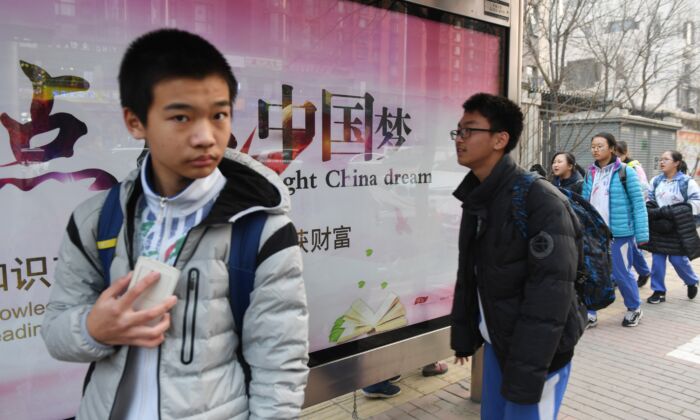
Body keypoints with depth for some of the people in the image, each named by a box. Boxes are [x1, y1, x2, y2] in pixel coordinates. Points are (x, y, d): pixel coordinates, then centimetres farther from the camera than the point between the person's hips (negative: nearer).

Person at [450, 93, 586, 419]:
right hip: (495, 343, 7)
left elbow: (550, 293, -24)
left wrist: (525, 372, -24)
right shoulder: (476, 198, 5)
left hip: (537, 351, -7)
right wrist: (463, 336, 13)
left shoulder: (540, 200, -20)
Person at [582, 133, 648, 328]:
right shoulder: (590, 173, 8)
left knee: (620, 273, 6)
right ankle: (590, 313, 16)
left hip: (619, 232, -4)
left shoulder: (625, 172, -7)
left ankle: (634, 309, 30)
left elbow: (638, 204, -7)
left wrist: (642, 234, -10)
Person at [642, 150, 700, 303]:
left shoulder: (687, 182, -6)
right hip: (658, 227, 4)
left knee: (678, 259, 1)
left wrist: (671, 213, -17)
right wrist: (655, 213, -9)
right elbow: (649, 201, 12)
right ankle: (659, 291, 14)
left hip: (678, 228, -4)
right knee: (657, 260, 4)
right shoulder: (655, 181, 7)